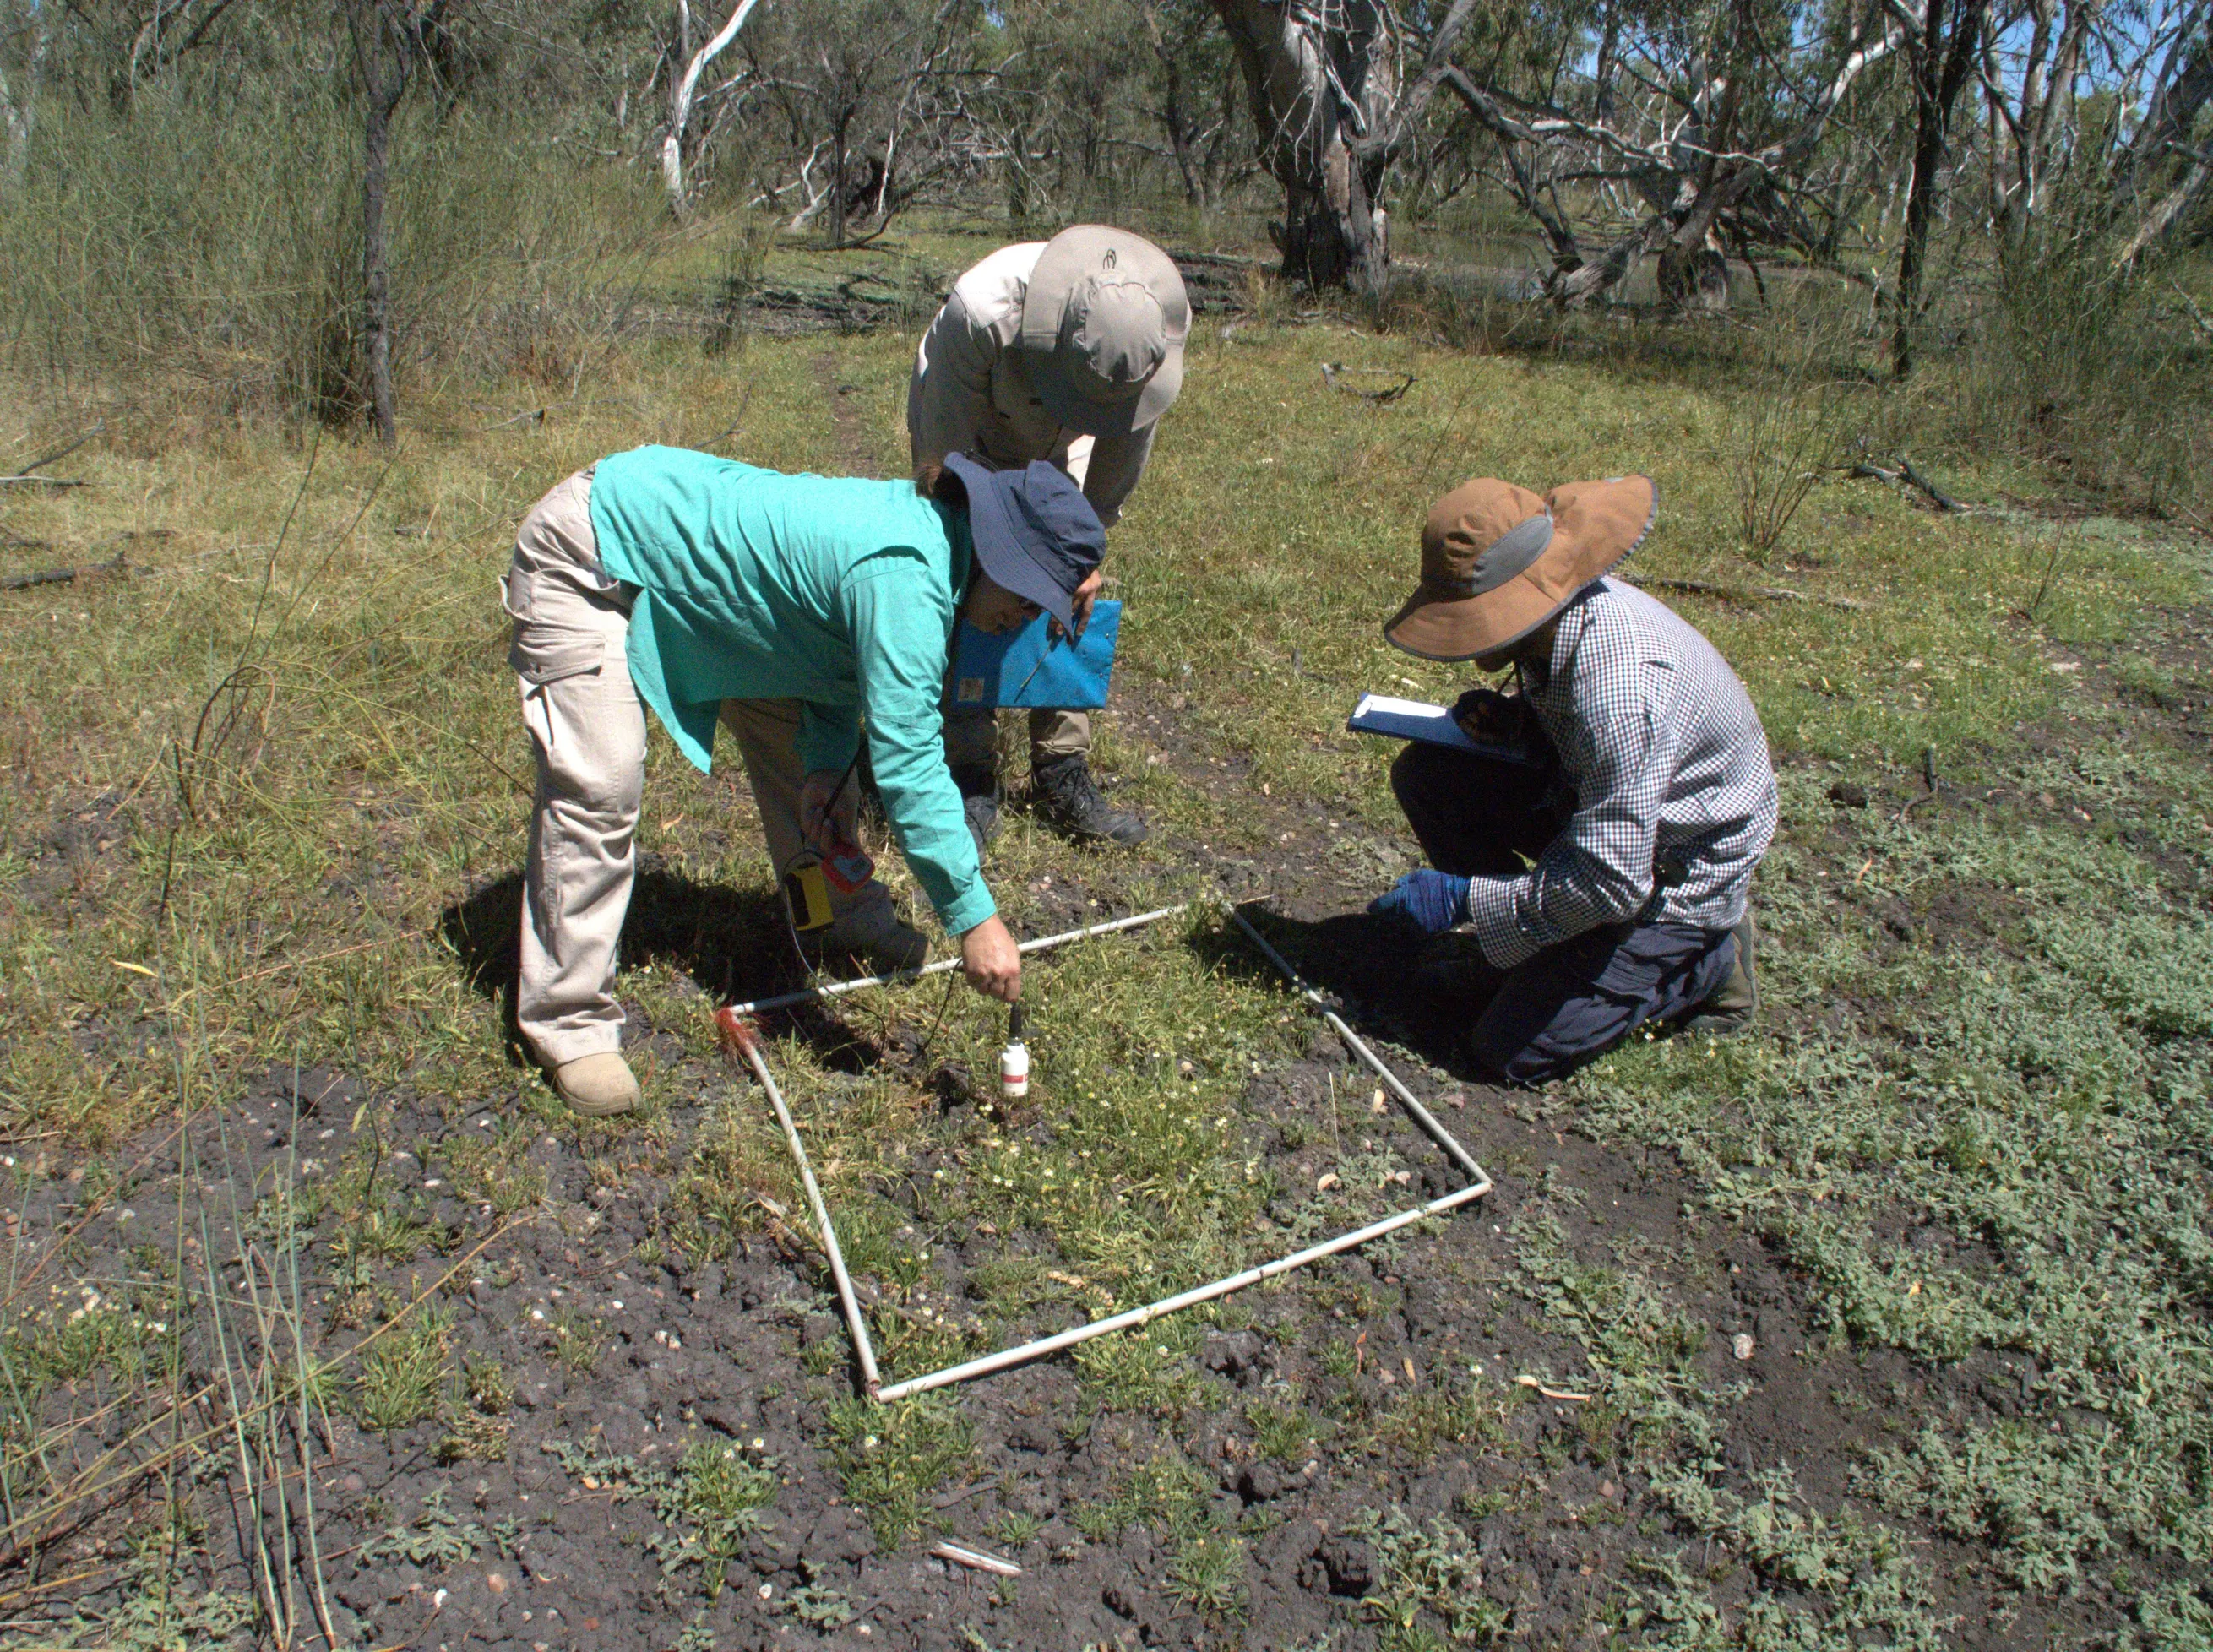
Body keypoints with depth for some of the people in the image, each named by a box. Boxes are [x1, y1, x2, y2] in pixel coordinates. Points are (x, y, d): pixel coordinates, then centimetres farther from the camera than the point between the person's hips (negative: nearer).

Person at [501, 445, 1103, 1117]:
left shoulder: (925, 527, -3)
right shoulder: (903, 576, -33)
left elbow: (845, 660, 8)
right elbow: (907, 759, -34)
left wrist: (827, 766, -7)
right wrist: (975, 918, -31)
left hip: (678, 527, 10)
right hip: (588, 557, -10)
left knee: (789, 721, 12)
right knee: (599, 790, -14)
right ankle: (570, 1024, -2)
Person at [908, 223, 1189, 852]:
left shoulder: (1160, 319, -31)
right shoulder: (981, 310, -42)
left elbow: (1122, 446, -14)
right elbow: (952, 449, -29)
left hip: (1054, 453, 3)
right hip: (968, 437, -3)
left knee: (1071, 604, -2)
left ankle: (1063, 776, 9)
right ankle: (970, 784, 0)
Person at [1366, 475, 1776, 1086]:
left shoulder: (1619, 685, -37)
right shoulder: (1560, 607, -10)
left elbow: (1610, 884, -33)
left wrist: (1465, 898, -25)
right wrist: (1508, 719, -10)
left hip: (1680, 871, -8)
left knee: (1513, 1049, -8)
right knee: (1423, 774, -6)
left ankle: (1707, 960, 8)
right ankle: (1519, 951, 8)